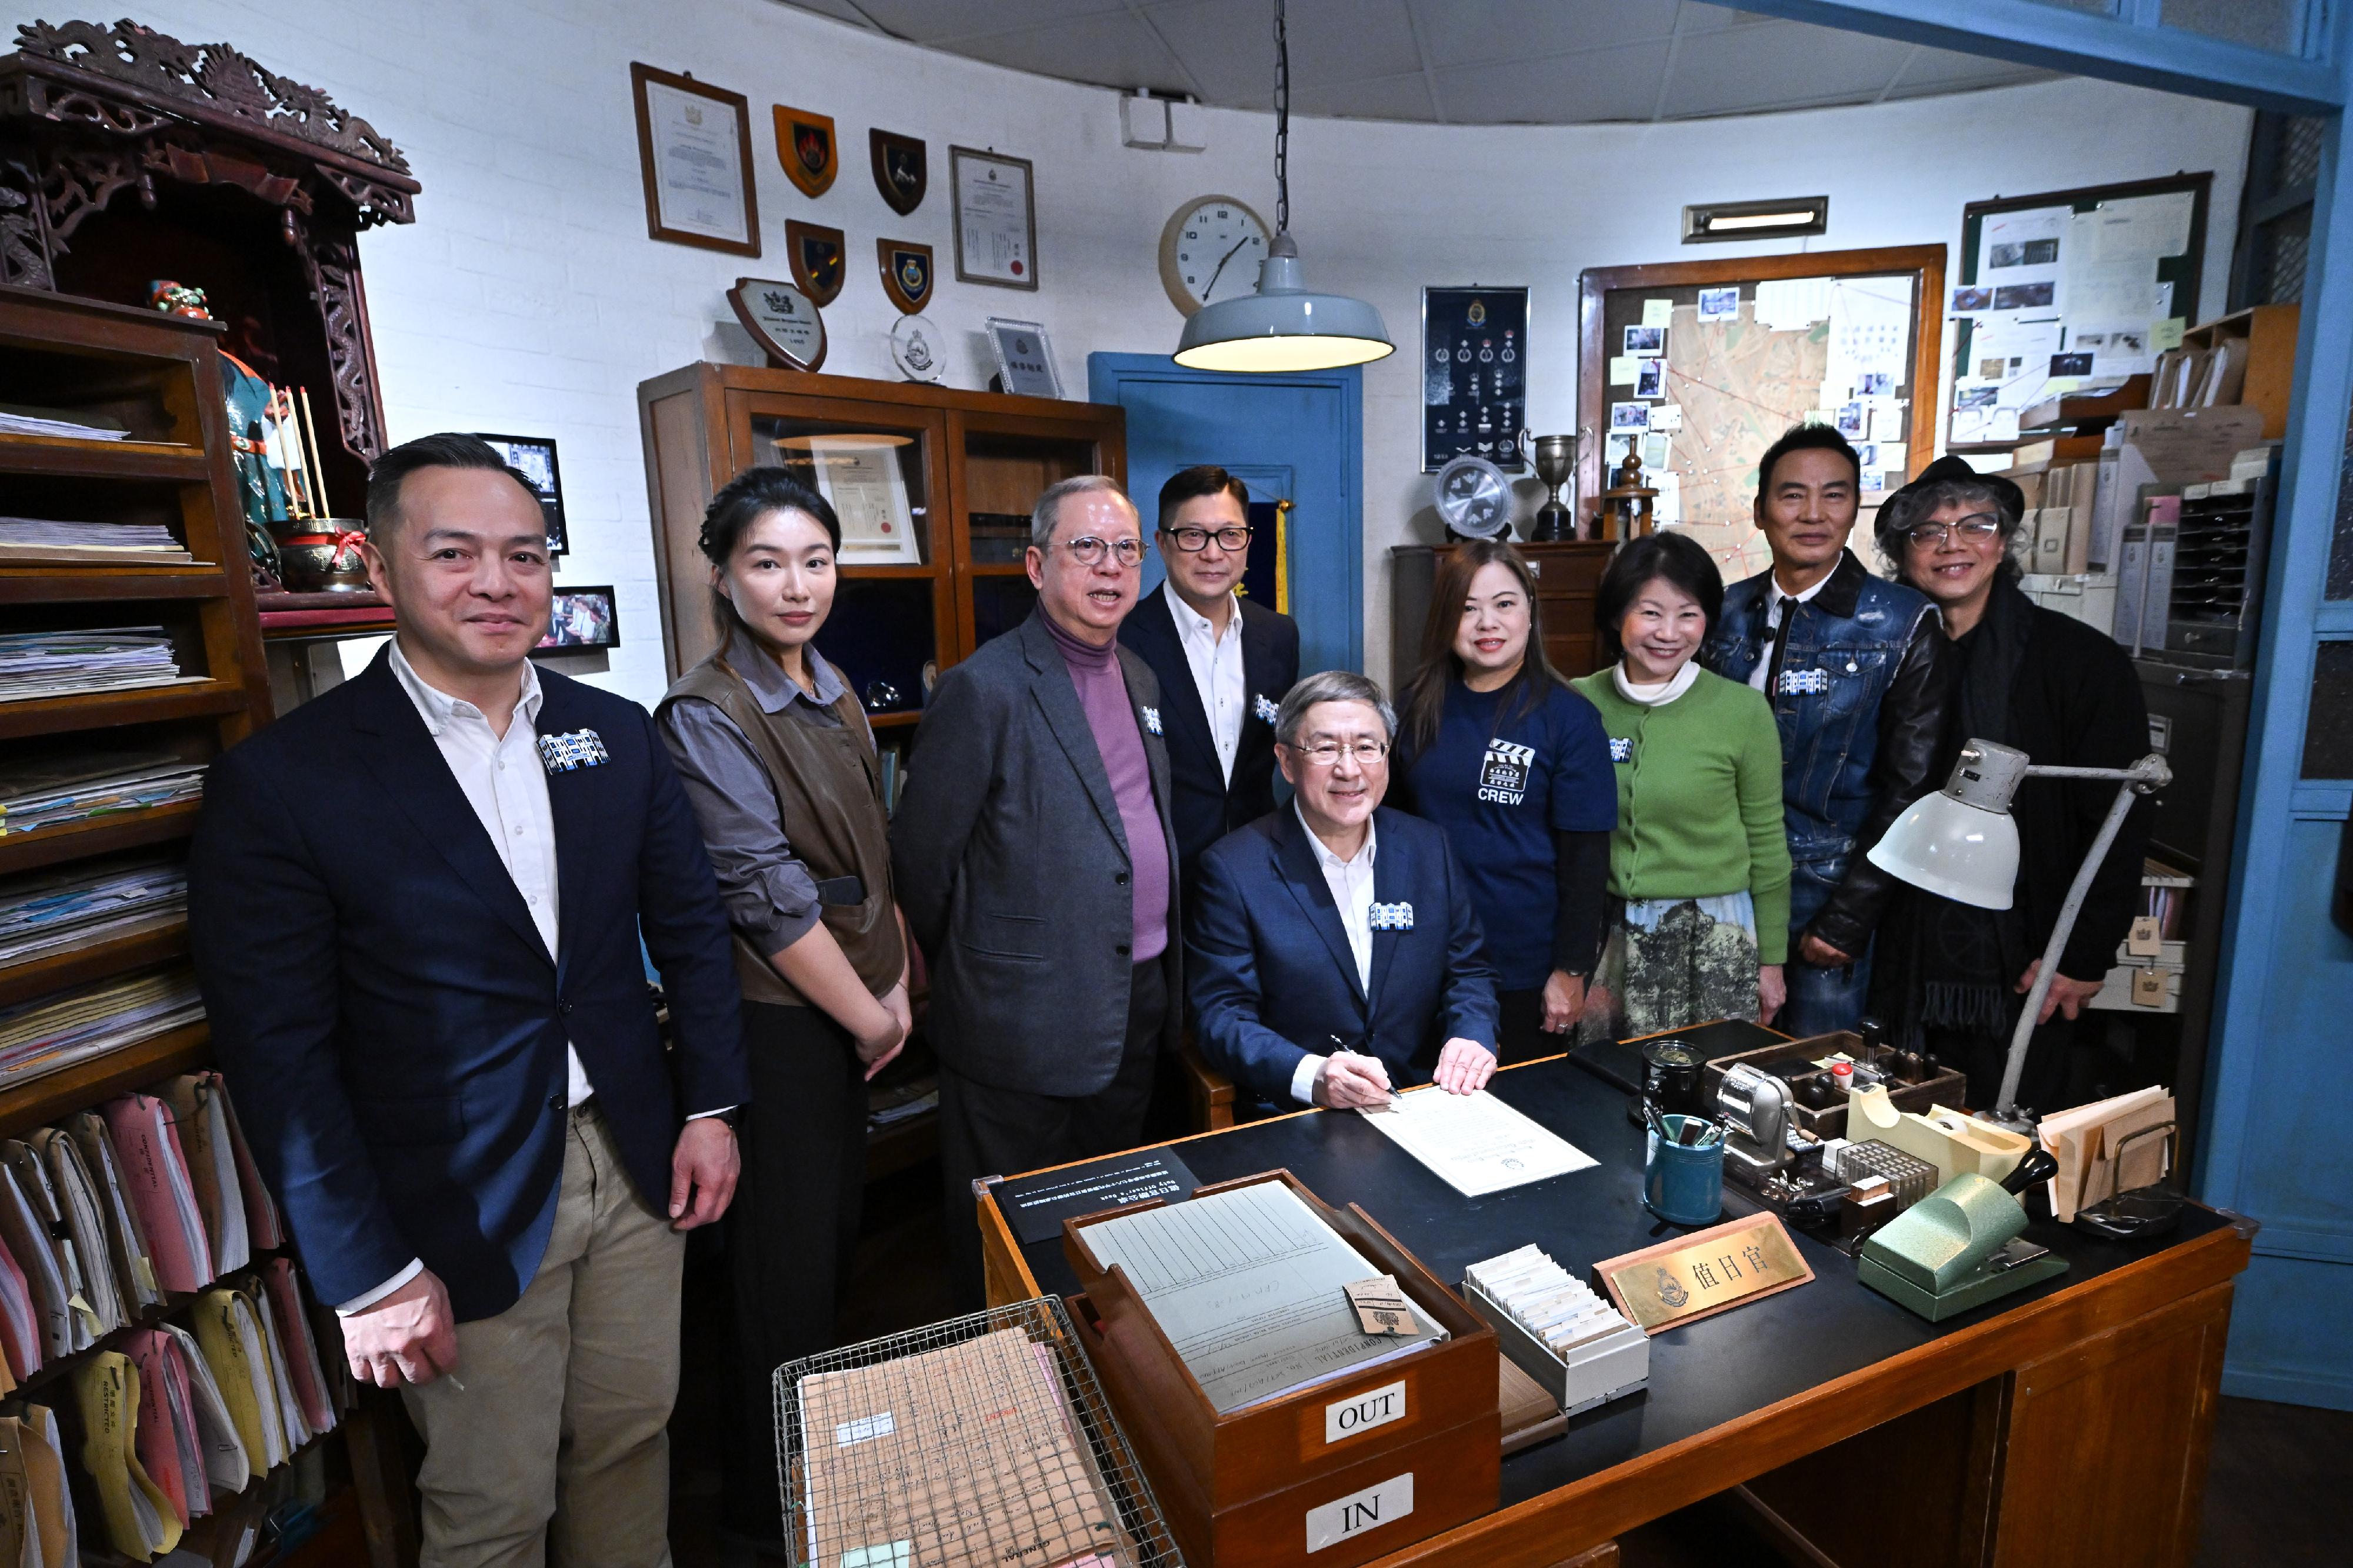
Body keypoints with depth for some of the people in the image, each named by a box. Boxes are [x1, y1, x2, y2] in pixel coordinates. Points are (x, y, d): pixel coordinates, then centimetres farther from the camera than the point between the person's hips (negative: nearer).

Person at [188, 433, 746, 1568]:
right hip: (461, 1213, -3)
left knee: (631, 1435, 21)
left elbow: (690, 924, 6)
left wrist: (710, 1105, 2)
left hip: (637, 1163, 4)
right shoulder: (282, 782, -13)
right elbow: (278, 1050, -11)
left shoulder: (619, 735, 0)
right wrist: (367, 1275, -10)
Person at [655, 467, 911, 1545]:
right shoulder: (706, 715, -17)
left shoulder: (829, 691, 7)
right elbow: (768, 898, -20)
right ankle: (769, 1504, 32)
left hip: (848, 1010, 8)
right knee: (788, 1263, 8)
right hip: (776, 1021, -7)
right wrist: (870, 1019, -12)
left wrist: (897, 984, 4)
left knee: (837, 1229, 20)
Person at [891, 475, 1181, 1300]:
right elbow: (922, 854, -12)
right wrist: (970, 973, -1)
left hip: (1140, 1003, 8)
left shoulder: (1139, 678, 9)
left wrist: (1163, 972, 15)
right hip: (1028, 1014, -7)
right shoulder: (985, 689, -16)